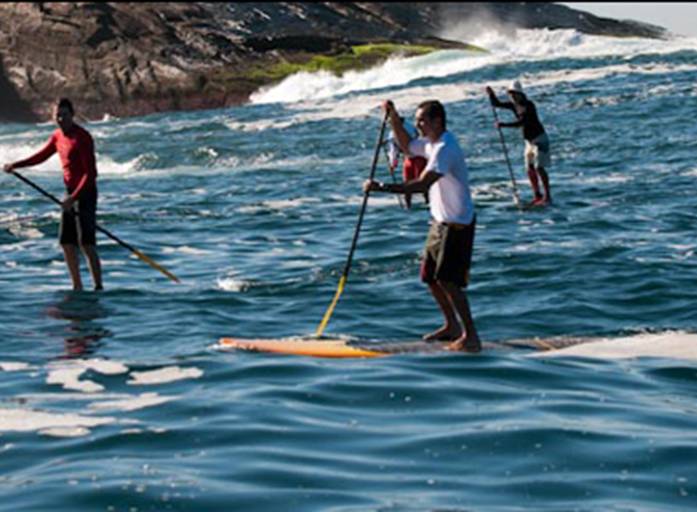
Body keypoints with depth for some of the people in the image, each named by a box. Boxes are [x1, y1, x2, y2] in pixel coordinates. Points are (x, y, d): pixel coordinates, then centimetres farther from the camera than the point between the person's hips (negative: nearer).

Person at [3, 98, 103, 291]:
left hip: (85, 194, -9)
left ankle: (98, 287, -14)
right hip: (71, 194, 9)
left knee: (87, 244, -15)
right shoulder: (58, 136, 9)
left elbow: (90, 173, -20)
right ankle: (77, 287, 17)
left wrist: (74, 197, -28)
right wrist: (15, 165, 12)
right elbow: (41, 156, 23)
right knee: (67, 243, 9)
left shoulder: (82, 137, -16)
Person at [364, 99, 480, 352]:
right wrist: (393, 117, 13)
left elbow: (422, 184, -33)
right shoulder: (432, 143, 8)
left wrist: (381, 187, -34)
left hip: (457, 224, -10)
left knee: (448, 280, -15)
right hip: (440, 221, 10)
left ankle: (470, 336, -12)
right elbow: (407, 145, 28)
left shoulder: (445, 148, -23)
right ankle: (452, 326, 29)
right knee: (430, 276, 15)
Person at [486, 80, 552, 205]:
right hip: (529, 140, 8)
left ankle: (547, 196, -9)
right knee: (530, 169, 7)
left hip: (539, 139, -8)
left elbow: (521, 122, -32)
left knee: (539, 167, -12)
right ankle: (537, 195, 16)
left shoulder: (529, 106, -22)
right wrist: (491, 94, -12)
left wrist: (503, 125, -35)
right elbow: (497, 104, 6)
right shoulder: (513, 105, 0)